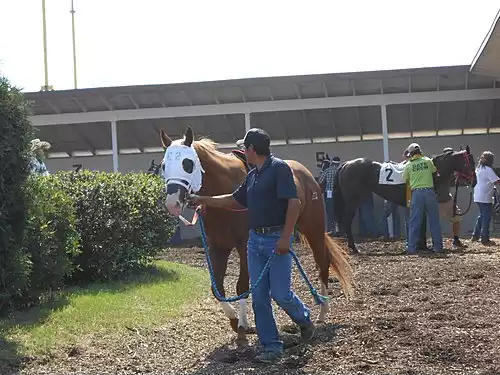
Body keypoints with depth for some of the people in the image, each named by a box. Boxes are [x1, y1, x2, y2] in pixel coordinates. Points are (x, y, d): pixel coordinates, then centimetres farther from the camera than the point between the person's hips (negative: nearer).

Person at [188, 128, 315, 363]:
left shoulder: (279, 168, -11)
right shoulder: (252, 176, 15)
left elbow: (294, 203, -18)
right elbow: (235, 200, 27)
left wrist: (285, 237, -23)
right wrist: (203, 200, 25)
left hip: (277, 240, -8)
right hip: (255, 239, 8)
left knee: (280, 293, -6)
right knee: (259, 297, 4)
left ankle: (305, 321, 25)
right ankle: (271, 347, 11)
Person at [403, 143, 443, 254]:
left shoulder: (408, 165, 1)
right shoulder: (428, 161, 5)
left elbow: (405, 179, 9)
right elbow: (435, 170, 21)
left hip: (416, 193, -1)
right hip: (429, 191, 1)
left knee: (414, 221, 2)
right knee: (434, 220, 9)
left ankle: (412, 248, 1)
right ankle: (438, 247, 11)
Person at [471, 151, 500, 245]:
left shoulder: (478, 169, 12)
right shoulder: (488, 170, -14)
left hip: (477, 197, 9)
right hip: (485, 198, -9)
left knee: (482, 216, 20)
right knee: (486, 218, -3)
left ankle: (475, 236, 23)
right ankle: (485, 239, -2)